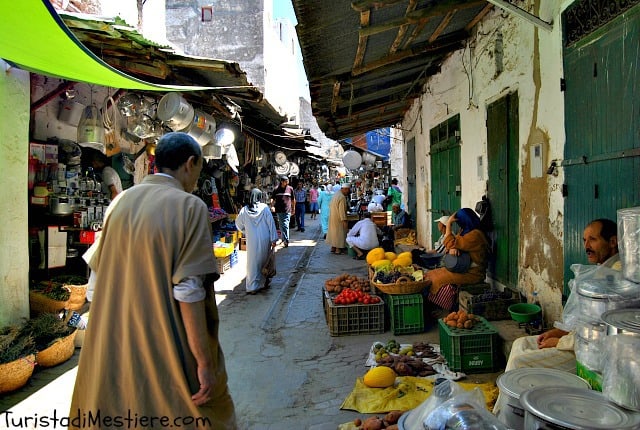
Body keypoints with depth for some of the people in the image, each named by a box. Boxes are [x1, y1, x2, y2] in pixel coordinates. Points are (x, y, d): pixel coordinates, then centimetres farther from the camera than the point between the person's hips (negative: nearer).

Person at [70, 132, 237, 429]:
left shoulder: (121, 201, 2)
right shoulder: (189, 207, -16)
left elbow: (97, 271, 9)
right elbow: (189, 291, -21)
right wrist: (204, 362, -15)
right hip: (165, 356, -6)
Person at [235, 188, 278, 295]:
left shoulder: (244, 210, -2)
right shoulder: (264, 208, -7)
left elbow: (238, 224, 8)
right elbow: (271, 223, -8)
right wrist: (274, 239, -4)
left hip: (251, 241, 1)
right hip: (265, 239, 0)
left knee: (253, 262, 7)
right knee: (264, 260, 16)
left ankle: (253, 286, 7)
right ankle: (264, 281, 29)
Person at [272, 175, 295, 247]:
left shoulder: (290, 189, 6)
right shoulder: (276, 189, 4)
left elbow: (293, 200, 14)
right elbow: (273, 200, 10)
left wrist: (293, 209, 16)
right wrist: (272, 206, -5)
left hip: (287, 210, -1)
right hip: (279, 210, 1)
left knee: (286, 225, -9)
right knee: (281, 226, 7)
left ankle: (286, 240, -10)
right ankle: (284, 239, 18)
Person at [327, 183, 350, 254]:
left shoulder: (336, 194, 9)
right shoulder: (342, 197, -22)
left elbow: (330, 206, 17)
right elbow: (342, 210, -25)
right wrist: (344, 220, -24)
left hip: (332, 217, 10)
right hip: (338, 219, -10)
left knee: (334, 231, 16)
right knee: (339, 232, -1)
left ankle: (333, 248, 23)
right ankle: (338, 249, 4)